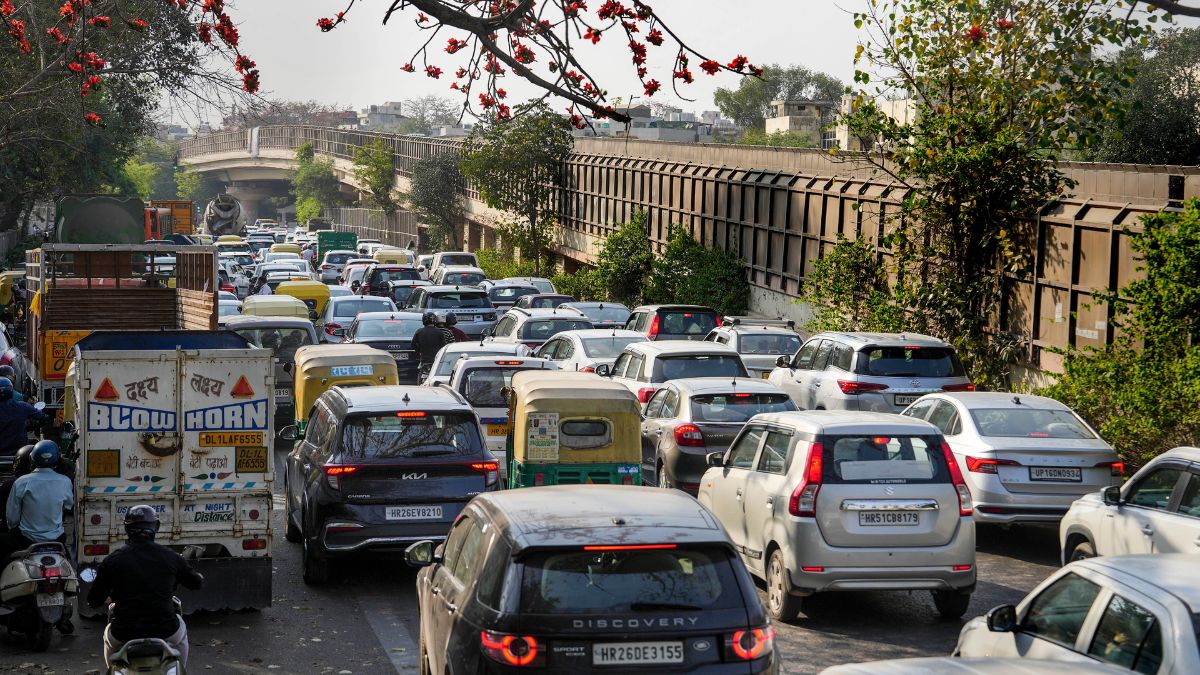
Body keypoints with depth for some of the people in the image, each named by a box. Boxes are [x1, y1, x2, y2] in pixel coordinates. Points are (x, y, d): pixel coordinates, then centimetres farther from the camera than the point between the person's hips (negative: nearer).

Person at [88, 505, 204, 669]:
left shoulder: (113, 560, -4)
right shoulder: (170, 557, -1)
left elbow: (93, 600, 2)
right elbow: (196, 582, 14)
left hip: (124, 632, 0)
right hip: (164, 630, 0)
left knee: (109, 637, 35)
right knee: (180, 630, 35)